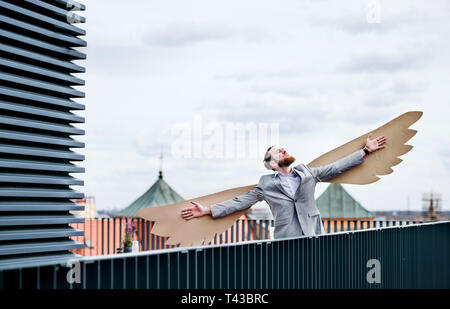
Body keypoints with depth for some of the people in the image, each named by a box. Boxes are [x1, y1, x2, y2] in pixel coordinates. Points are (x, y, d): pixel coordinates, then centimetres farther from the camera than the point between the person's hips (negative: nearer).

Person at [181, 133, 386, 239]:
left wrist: (365, 151, 19)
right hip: (286, 244, -1)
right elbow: (241, 201, 8)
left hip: (314, 237, 2)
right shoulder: (266, 184, 9)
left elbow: (336, 168, 18)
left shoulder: (307, 173, 14)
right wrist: (209, 211, 2)